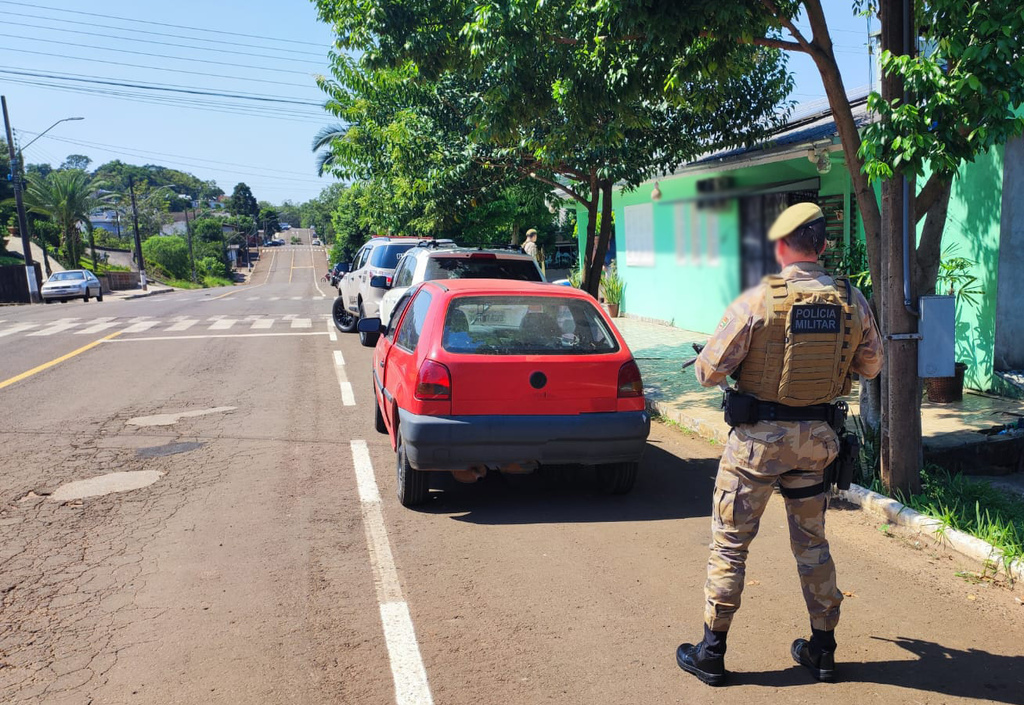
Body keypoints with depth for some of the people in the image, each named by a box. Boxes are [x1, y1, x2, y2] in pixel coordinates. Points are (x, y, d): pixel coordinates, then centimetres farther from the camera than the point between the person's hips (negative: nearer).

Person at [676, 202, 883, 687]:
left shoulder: (756, 301, -16)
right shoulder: (853, 302, -3)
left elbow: (709, 372, -14)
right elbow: (871, 367, 11)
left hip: (758, 438, -4)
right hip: (815, 438, 5)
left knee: (730, 544, 7)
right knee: (812, 542, 19)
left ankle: (711, 652, 16)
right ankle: (822, 649, 30)